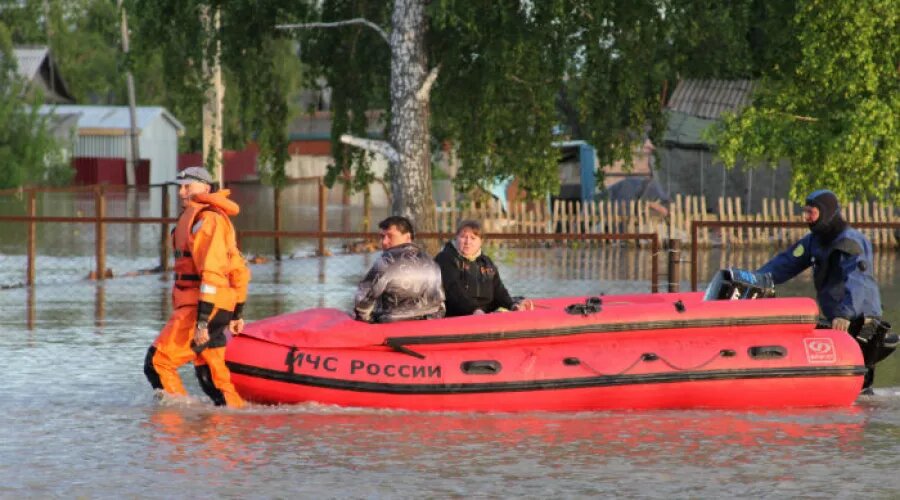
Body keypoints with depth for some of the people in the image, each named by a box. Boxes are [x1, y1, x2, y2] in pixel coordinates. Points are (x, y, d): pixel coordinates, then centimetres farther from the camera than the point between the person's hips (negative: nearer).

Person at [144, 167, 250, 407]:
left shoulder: (205, 218, -11)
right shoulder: (220, 218, 22)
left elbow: (212, 272, -20)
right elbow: (239, 271, 26)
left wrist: (202, 321, -24)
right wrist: (237, 313, 29)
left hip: (200, 306, -10)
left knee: (157, 363, -13)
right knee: (211, 375, 12)